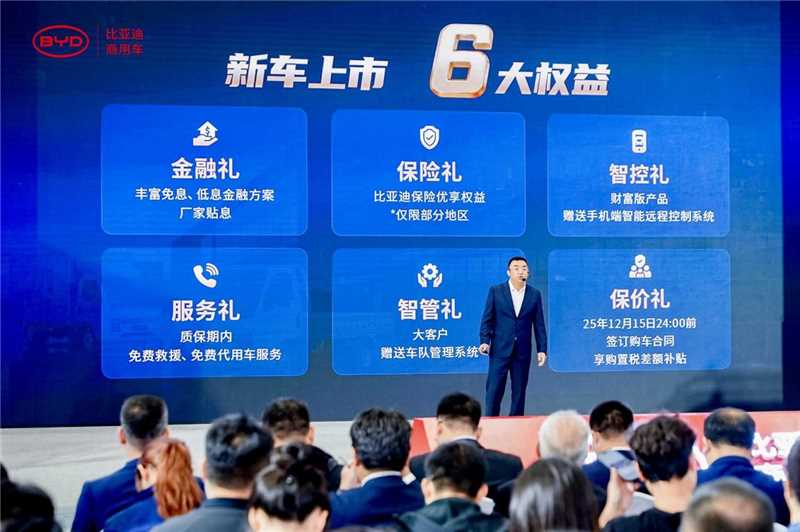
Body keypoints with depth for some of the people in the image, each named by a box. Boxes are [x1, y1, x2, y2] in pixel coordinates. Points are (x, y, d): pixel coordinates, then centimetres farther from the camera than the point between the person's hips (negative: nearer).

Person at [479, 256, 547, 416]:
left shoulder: (535, 294, 5)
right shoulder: (496, 291, 0)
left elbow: (539, 324, 7)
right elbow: (487, 319, 1)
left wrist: (542, 349, 3)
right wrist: (484, 341, -11)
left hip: (522, 351, 2)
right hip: (500, 349, -2)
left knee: (519, 391, 7)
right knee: (494, 390, -3)